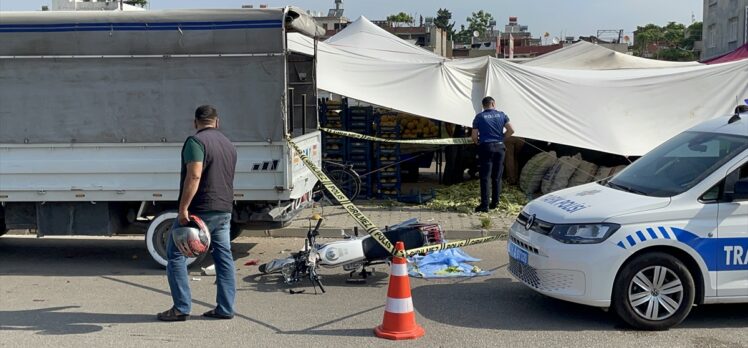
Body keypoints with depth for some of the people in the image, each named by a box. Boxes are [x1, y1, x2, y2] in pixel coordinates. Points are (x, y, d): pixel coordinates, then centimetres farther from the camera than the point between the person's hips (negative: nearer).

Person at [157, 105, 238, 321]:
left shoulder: (196, 141, -10)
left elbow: (194, 177, -21)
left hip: (200, 210, -8)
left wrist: (183, 208, -21)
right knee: (224, 257, 10)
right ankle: (225, 309, 10)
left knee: (175, 254, 2)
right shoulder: (229, 144, 15)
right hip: (225, 210, 8)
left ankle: (181, 308, 1)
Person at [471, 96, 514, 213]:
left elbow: (474, 136, -5)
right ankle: (495, 203, 17)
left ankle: (484, 205, -6)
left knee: (485, 177, -2)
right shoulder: (501, 115, 5)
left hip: (486, 147, -3)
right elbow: (511, 130, 0)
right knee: (497, 177, 12)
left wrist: (478, 142, 16)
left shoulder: (479, 117, -1)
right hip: (499, 147, 3)